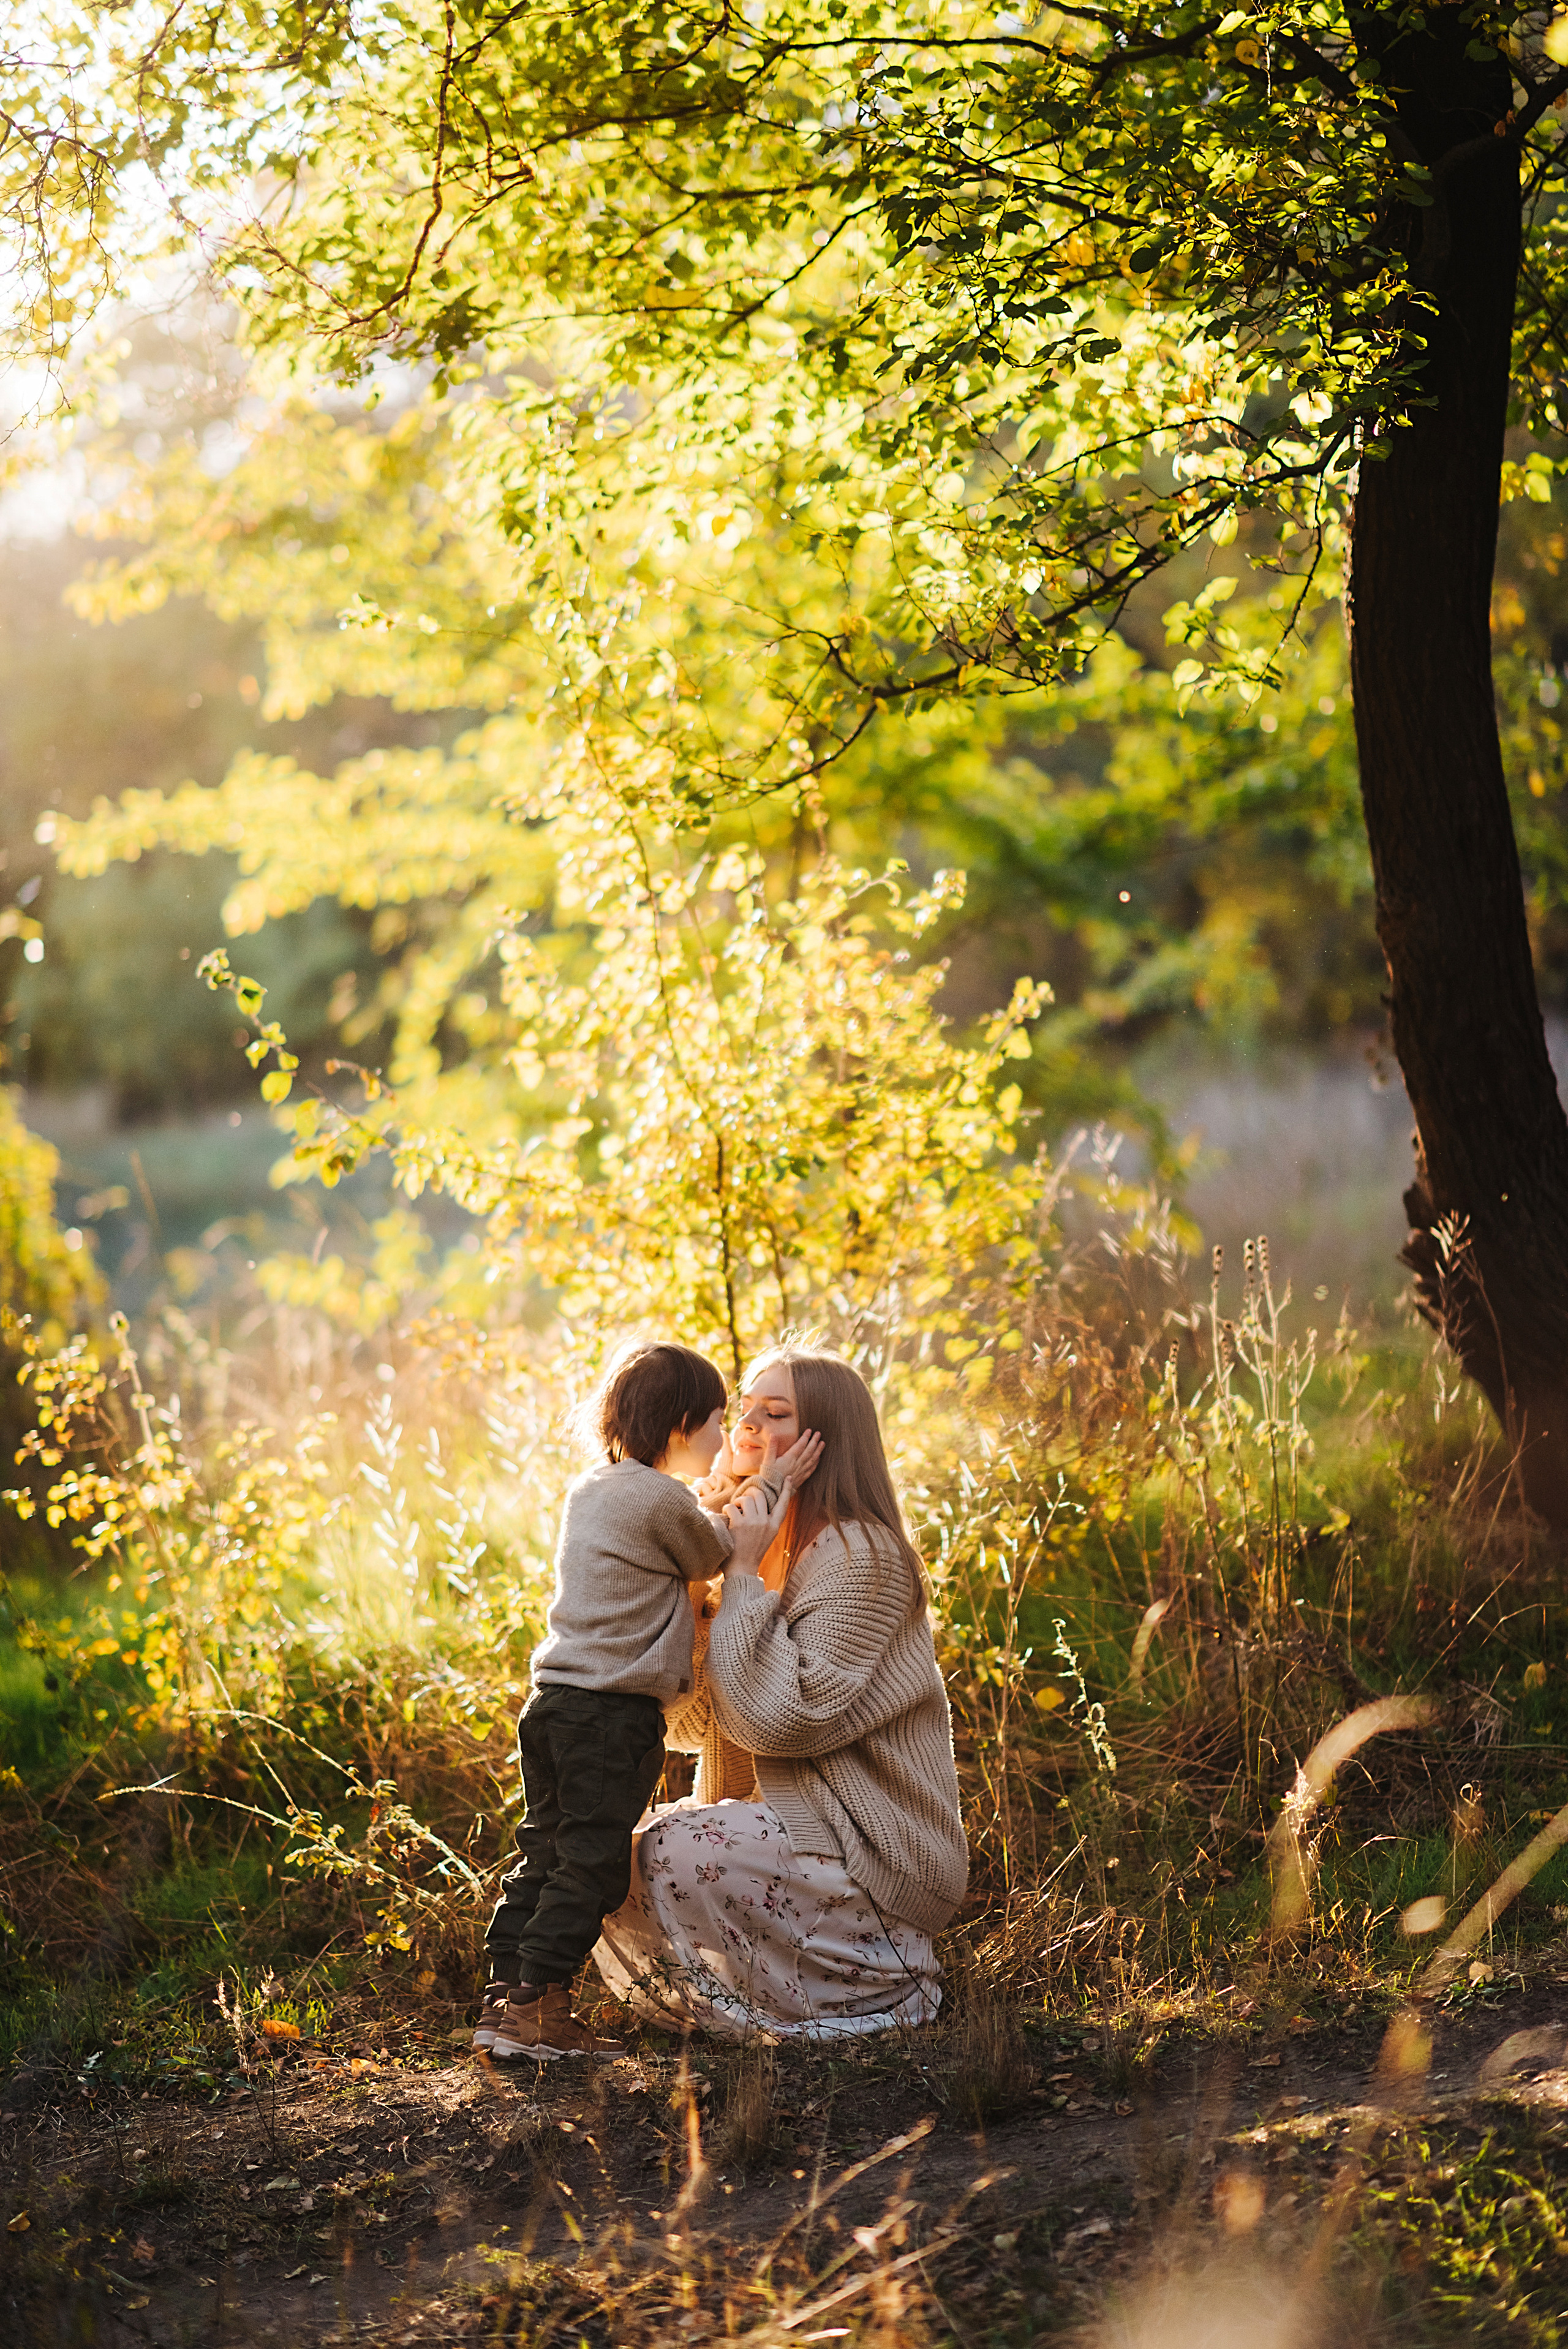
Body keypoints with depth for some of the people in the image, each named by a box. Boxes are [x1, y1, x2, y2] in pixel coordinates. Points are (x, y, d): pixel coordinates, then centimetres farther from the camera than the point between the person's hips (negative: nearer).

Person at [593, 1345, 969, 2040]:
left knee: (674, 1855, -27)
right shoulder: (769, 1551, 12)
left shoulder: (859, 1553, -15)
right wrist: (692, 1572, -1)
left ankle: (883, 1983, -10)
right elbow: (688, 1723, 9)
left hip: (875, 1852, -9)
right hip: (793, 1821, 9)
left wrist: (745, 1575, -18)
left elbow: (784, 1717, -24)